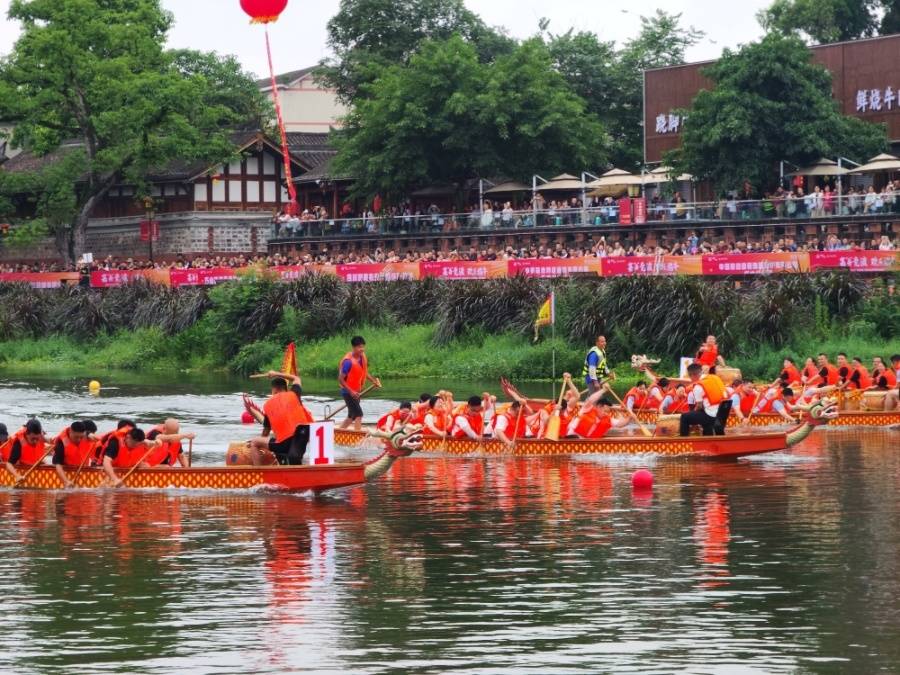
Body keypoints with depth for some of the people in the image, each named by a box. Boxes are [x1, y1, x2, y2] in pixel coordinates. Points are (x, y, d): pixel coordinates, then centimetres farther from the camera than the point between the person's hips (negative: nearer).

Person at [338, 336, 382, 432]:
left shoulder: (362, 358, 2)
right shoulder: (348, 361, -23)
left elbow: (364, 373, 17)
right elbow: (340, 379, -22)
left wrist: (374, 380, 1)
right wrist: (351, 391, -27)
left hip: (356, 391, 9)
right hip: (348, 392, -9)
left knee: (351, 417, 17)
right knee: (358, 414, -15)